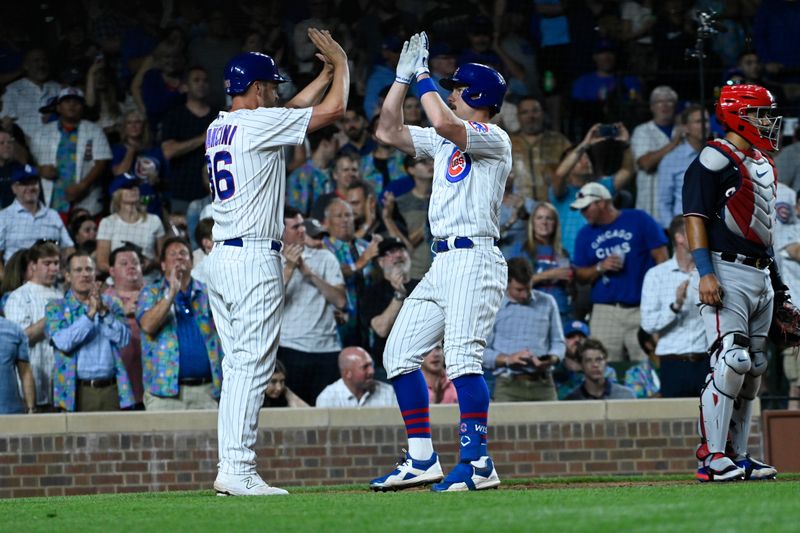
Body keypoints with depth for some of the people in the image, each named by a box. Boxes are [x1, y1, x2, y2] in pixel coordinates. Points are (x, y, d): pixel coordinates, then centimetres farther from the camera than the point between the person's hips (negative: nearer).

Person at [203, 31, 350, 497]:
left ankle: (232, 468, 8)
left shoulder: (218, 128, 16)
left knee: (238, 366, 10)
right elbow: (334, 109, -7)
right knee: (252, 366, -10)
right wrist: (341, 63, 9)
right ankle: (237, 469, -15)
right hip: (254, 260, -9)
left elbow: (293, 111, 30)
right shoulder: (257, 123, -10)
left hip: (222, 259, 9)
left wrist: (327, 72, 30)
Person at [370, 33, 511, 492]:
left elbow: (444, 123, -23)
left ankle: (478, 462, -23)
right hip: (442, 262, 10)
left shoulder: (494, 139, -5)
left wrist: (424, 76, -10)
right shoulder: (445, 142, 21)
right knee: (399, 355, 7)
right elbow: (389, 131, 22)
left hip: (475, 259, -10)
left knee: (463, 359, -21)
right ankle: (422, 460, 10)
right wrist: (404, 76, 17)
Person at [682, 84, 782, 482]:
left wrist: (777, 284, 23)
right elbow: (695, 218, -13)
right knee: (732, 361, -17)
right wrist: (705, 272, -23)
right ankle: (712, 458, -17)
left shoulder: (763, 164, 21)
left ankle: (737, 456, 13)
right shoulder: (715, 160, -8)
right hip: (726, 273, -9)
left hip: (760, 275, 9)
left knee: (753, 368, 8)